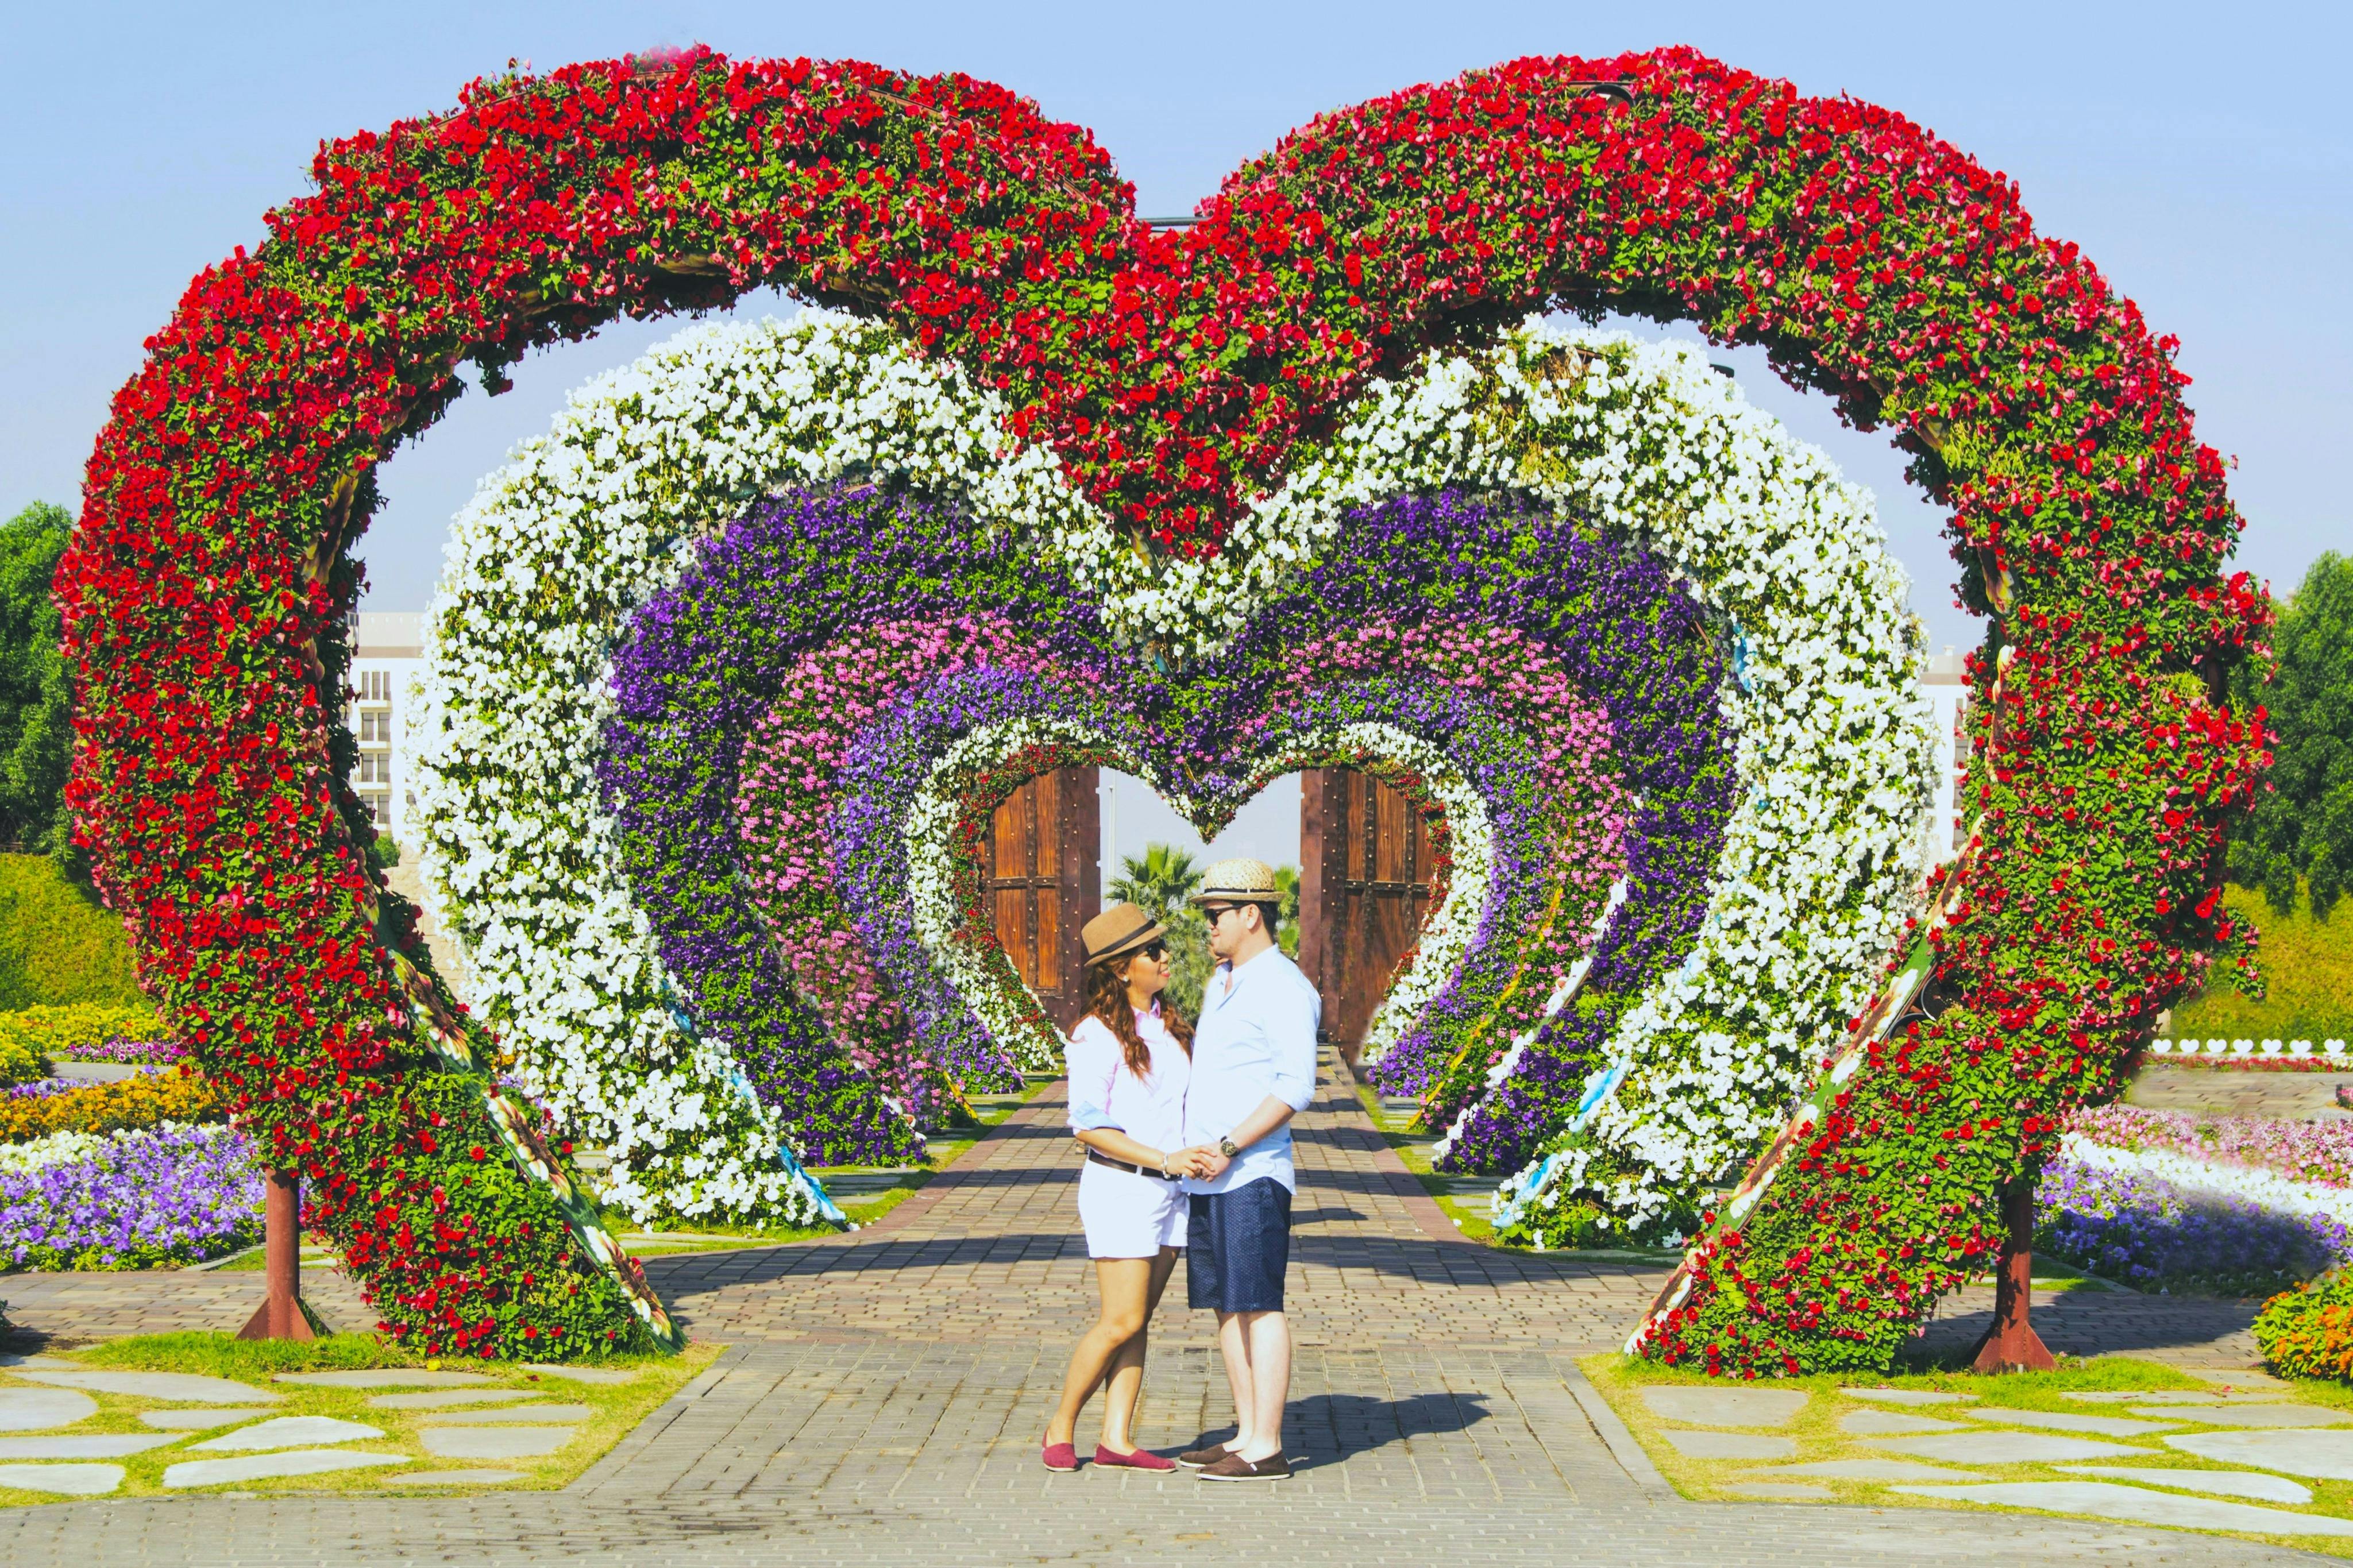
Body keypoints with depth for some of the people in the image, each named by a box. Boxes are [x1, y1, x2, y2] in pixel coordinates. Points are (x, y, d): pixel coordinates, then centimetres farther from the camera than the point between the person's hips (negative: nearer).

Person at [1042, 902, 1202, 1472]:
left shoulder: (1170, 1026, 11)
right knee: (1122, 1322, -8)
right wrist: (1164, 1160, -20)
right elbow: (1088, 1124, -16)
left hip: (1172, 1190, 7)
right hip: (1121, 1188, -7)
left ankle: (1116, 1438, 7)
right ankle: (1061, 1427, 8)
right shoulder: (1096, 1036, -11)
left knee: (1138, 1321, 5)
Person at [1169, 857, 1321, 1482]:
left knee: (1260, 1307, -8)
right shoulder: (1221, 983, 19)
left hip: (1252, 1173, -9)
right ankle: (1247, 1436, 15)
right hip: (1207, 1174, 9)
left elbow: (1295, 1086, -18)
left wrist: (1229, 1147, -20)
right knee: (1226, 1307, 10)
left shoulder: (1282, 987, -10)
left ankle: (1266, 1448, -7)